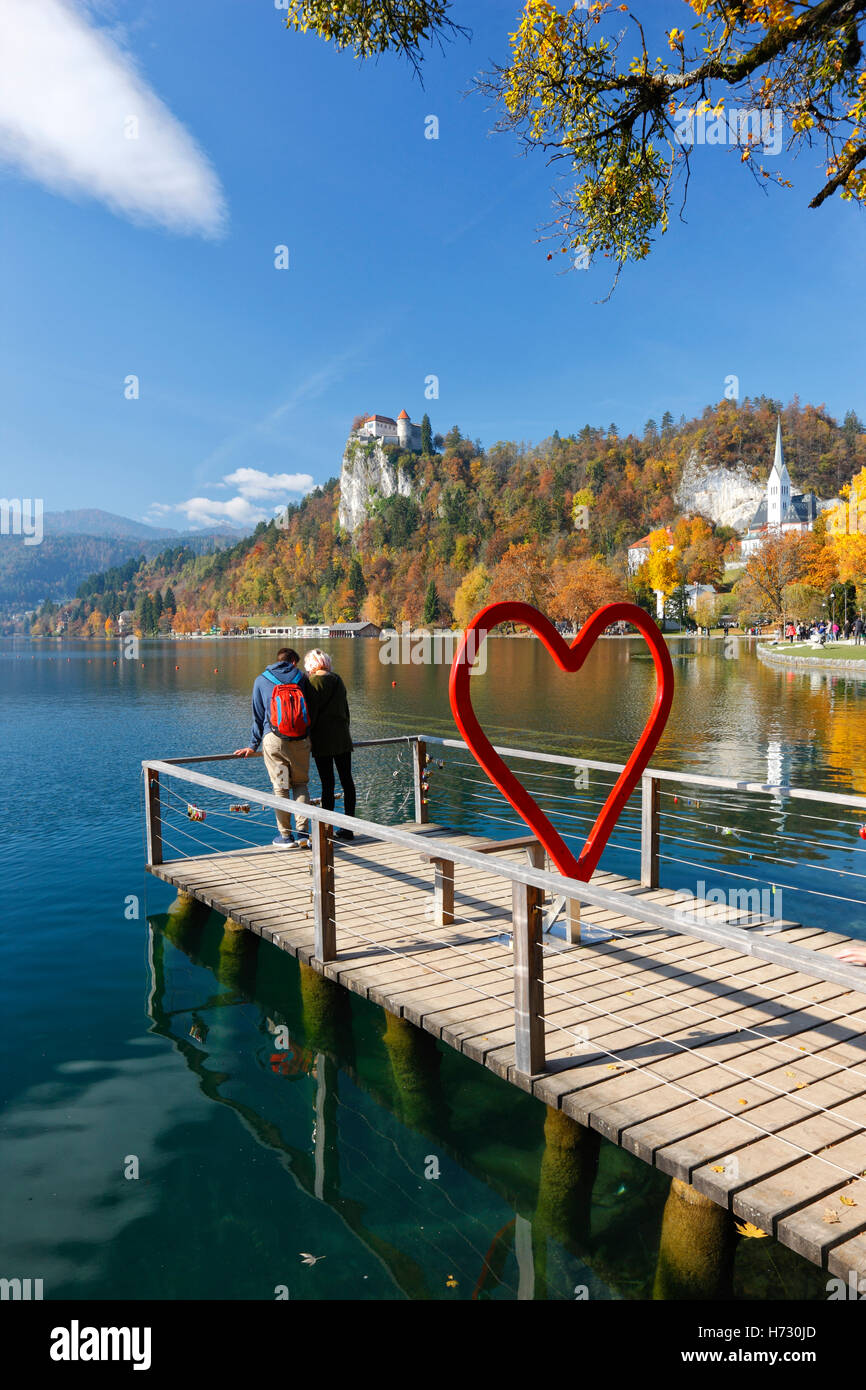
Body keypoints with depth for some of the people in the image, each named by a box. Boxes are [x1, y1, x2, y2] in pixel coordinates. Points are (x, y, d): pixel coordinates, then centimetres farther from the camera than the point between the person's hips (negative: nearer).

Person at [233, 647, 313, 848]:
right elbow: (311, 709, 9)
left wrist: (253, 745, 14)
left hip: (274, 740, -1)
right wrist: (311, 738, 19)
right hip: (301, 740, 1)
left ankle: (285, 836, 7)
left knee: (280, 787, 4)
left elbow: (258, 716, 9)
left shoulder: (261, 681, 8)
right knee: (301, 784, 11)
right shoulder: (301, 677, 8)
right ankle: (303, 833, 4)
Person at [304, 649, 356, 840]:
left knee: (327, 783, -3)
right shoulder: (338, 680, 11)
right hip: (343, 738, 6)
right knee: (346, 780, 8)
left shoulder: (314, 681, -8)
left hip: (323, 739, -6)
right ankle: (348, 828, 13)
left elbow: (311, 712, -11)